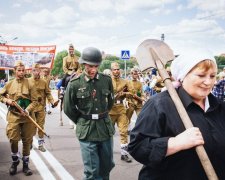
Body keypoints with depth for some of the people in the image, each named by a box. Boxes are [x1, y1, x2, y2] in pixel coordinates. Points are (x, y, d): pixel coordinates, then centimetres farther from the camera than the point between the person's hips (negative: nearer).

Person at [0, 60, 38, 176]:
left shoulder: (30, 84, -2)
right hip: (13, 116, 1)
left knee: (27, 141, 6)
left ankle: (25, 164, 22)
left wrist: (27, 111, -19)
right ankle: (15, 161, 24)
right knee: (13, 139, -2)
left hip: (27, 117, -1)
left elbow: (35, 101, -5)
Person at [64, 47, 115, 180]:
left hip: (106, 128, 3)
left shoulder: (107, 80, -1)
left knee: (108, 165, 16)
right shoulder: (75, 84, -9)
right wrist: (82, 122, 8)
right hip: (87, 131, -3)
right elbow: (69, 109, 1)